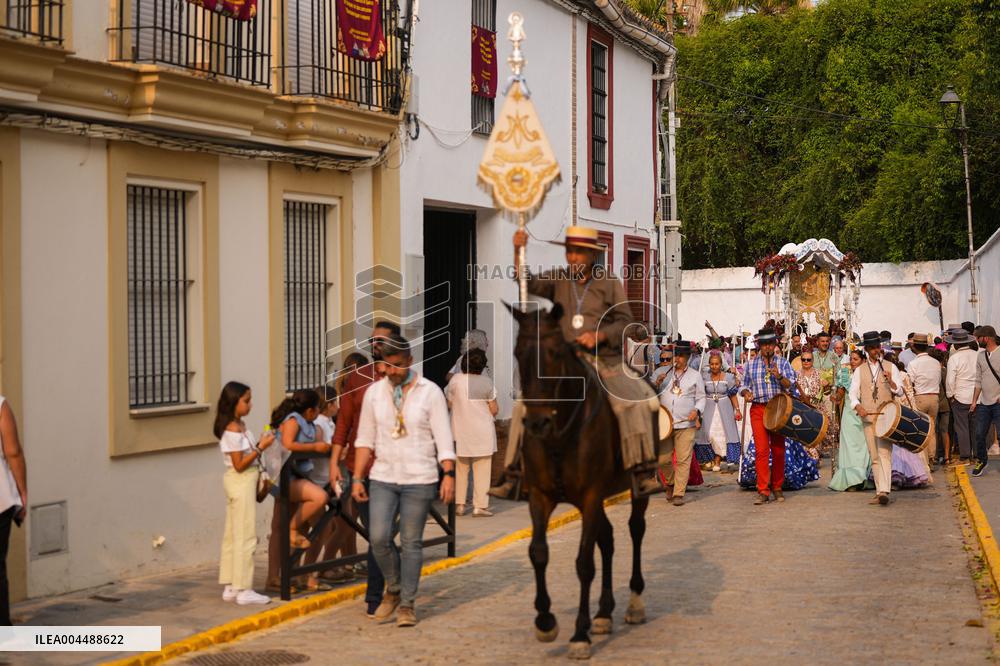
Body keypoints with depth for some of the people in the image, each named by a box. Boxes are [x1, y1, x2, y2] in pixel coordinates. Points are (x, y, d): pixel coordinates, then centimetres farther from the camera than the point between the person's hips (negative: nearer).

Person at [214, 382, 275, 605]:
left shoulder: (240, 425, 11)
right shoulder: (233, 430, -17)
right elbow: (239, 464, -18)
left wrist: (260, 444, 3)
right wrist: (261, 448, -20)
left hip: (242, 483, 10)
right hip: (241, 482, -10)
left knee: (233, 535, 12)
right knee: (245, 536, -6)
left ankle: (230, 587, 19)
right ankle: (243, 590, -2)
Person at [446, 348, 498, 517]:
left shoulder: (455, 380, -5)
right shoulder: (486, 382, -7)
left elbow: (449, 405, 2)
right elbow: (494, 410, -3)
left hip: (461, 432, 2)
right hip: (483, 433, -2)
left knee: (461, 470, 12)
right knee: (482, 471, 3)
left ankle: (459, 504, 13)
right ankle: (480, 506, 1)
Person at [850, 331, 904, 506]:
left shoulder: (890, 367, 8)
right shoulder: (860, 370, 12)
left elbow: (900, 392, 5)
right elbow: (853, 393, 5)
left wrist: (890, 381, -15)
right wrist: (858, 407, -15)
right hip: (868, 418, 3)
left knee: (884, 453, -16)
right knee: (874, 457, 5)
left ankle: (884, 491, -26)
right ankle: (880, 492, 11)